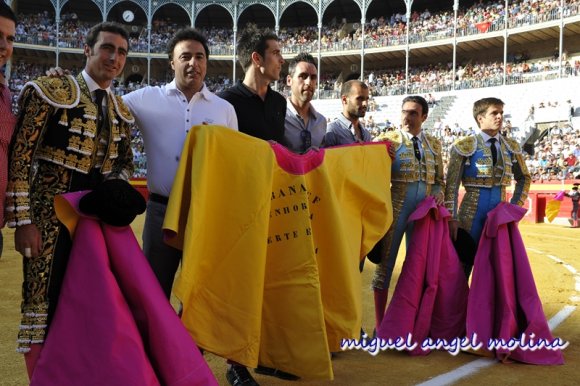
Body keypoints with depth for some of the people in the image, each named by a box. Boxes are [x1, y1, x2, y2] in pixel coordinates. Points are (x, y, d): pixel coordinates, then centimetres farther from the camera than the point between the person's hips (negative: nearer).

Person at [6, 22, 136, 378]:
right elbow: (20, 157, -11)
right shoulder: (51, 91, -7)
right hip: (52, 217, -6)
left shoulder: (122, 111, 11)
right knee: (45, 305, -1)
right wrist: (23, 220, -15)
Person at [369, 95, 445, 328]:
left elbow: (439, 180, 15)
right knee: (386, 263, 2)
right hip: (395, 208, -4)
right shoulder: (387, 140, -3)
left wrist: (439, 194, -3)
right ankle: (380, 324, 12)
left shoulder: (434, 144, 10)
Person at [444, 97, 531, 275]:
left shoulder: (511, 146, 7)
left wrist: (515, 207, 8)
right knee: (463, 262, 1)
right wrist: (452, 218, -13)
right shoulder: (464, 146, -7)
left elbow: (524, 178, 19)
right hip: (472, 211, -4)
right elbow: (452, 185, -8)